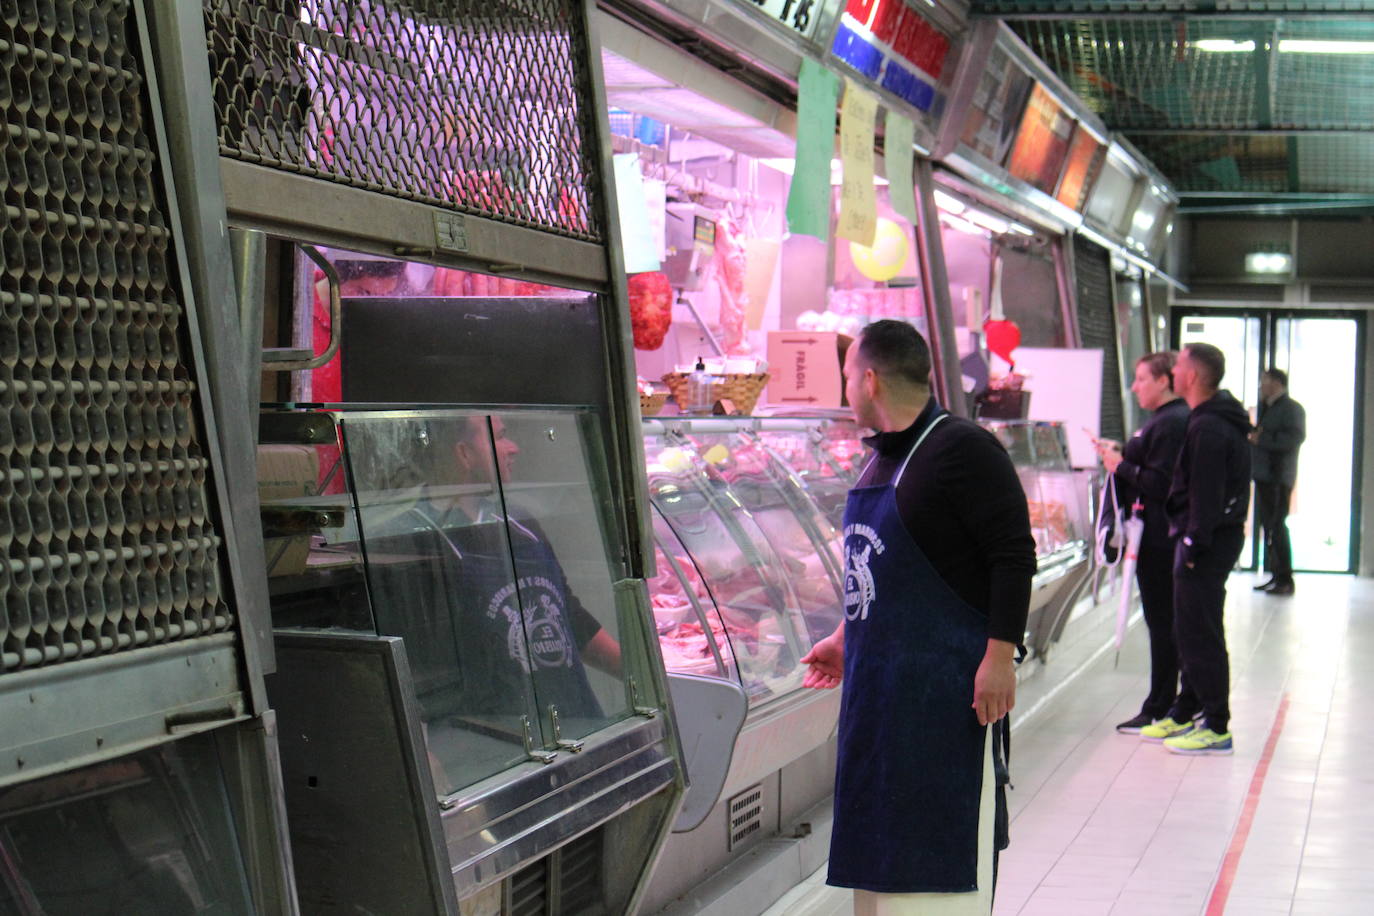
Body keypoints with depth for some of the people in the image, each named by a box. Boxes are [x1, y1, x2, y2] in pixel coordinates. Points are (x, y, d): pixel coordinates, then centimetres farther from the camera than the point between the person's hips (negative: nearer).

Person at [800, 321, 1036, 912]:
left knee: (944, 859, -2)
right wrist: (846, 640, 26)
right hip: (877, 678, 9)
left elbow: (1014, 556, -17)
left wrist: (999, 657, -21)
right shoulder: (882, 458, 14)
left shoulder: (963, 450, -14)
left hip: (947, 683, -9)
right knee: (881, 840, 15)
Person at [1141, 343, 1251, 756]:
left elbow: (1206, 496, -23)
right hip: (1220, 535, 11)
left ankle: (1216, 727, 0)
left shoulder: (1208, 429, -19)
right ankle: (1185, 713, 27)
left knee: (1200, 633, -6)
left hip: (1207, 542, -11)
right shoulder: (1222, 422, 15)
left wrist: (1193, 543, -20)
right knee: (1190, 629, 17)